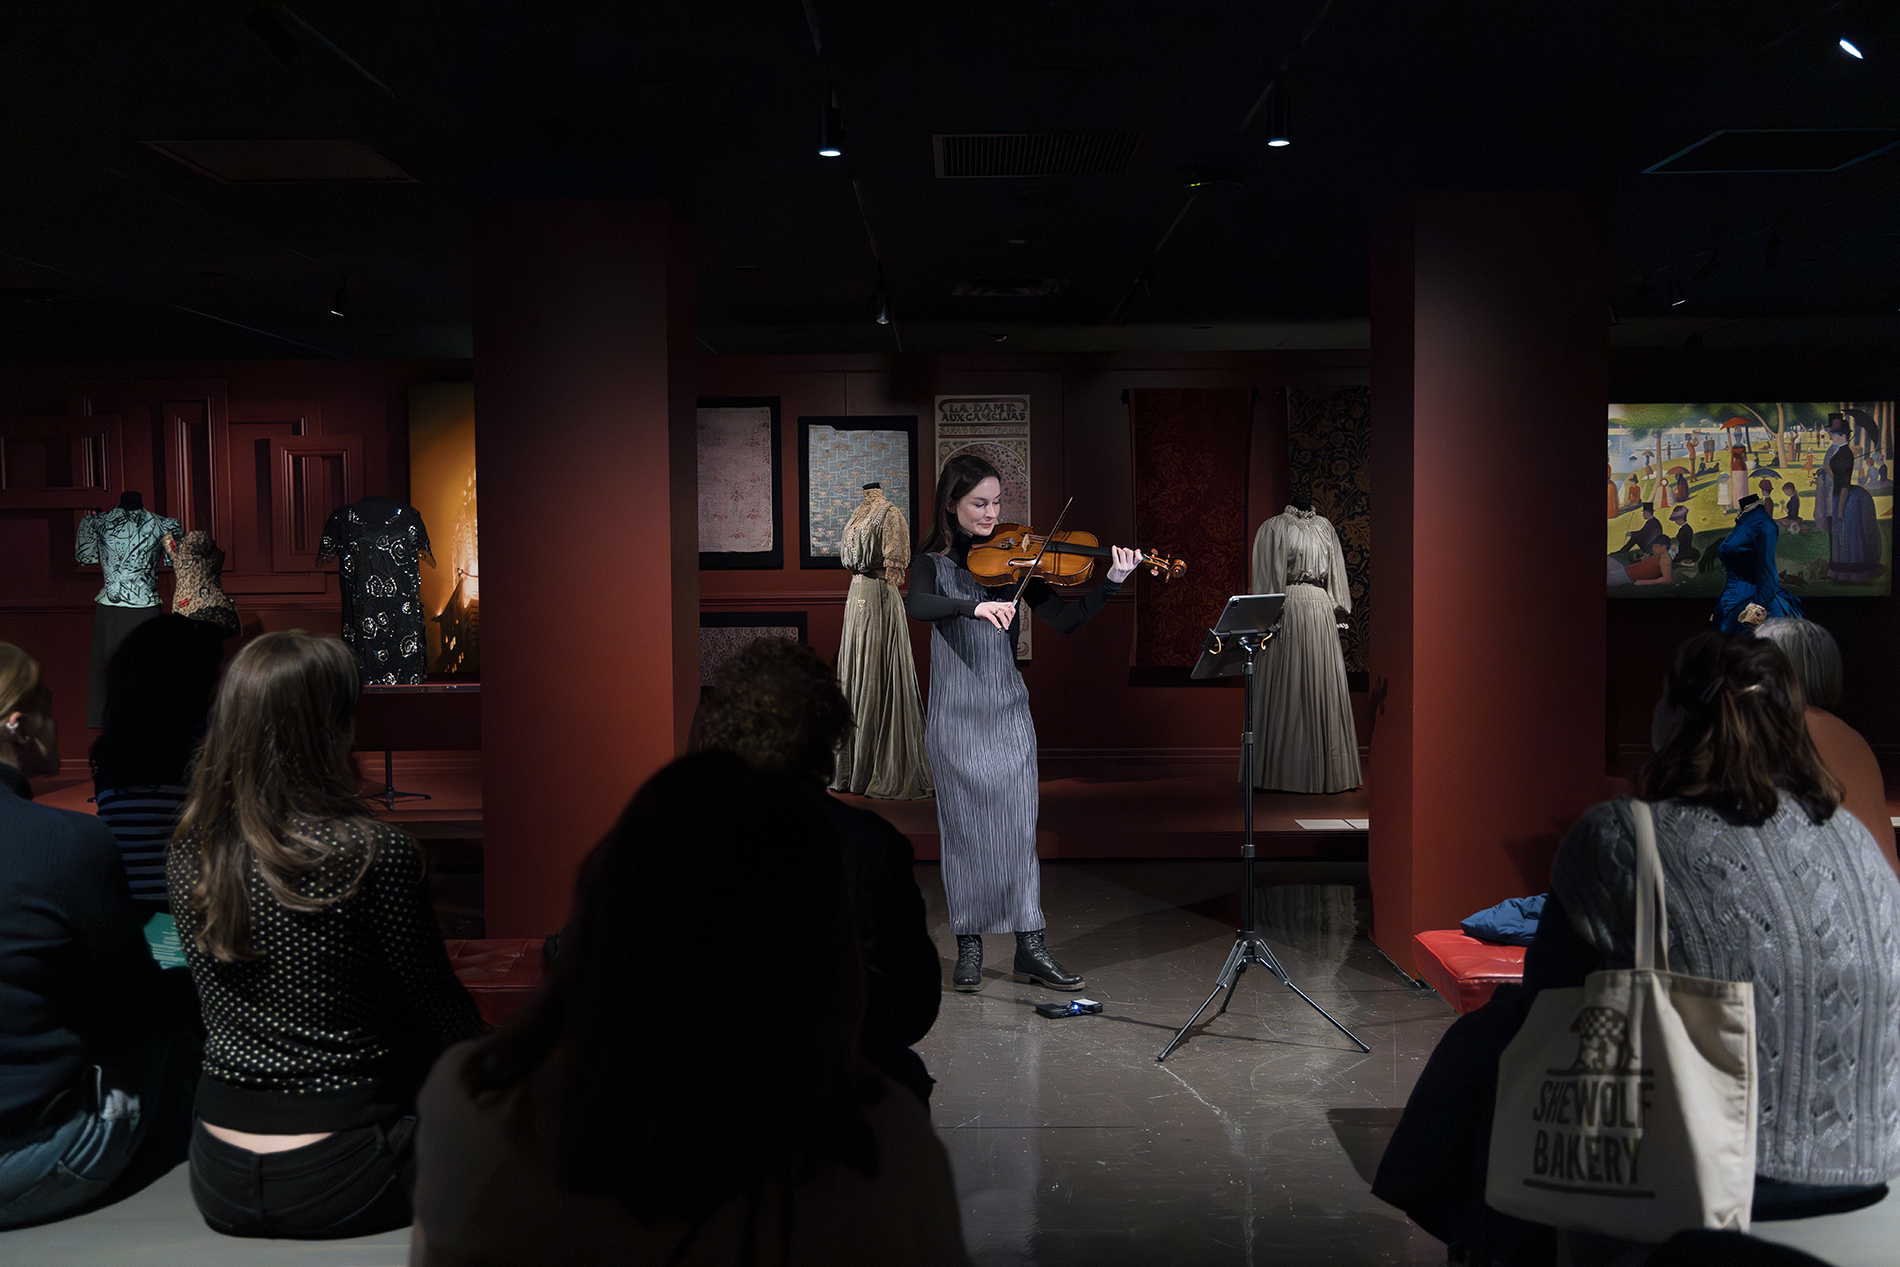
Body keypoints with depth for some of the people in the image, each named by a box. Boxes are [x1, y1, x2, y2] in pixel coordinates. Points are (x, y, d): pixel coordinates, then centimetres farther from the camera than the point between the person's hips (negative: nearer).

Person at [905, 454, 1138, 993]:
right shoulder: (932, 562, 0)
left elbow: (1065, 620, -3)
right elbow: (917, 606, -23)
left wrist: (1111, 582, -17)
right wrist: (975, 607, -37)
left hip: (1009, 712, 2)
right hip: (955, 716, -1)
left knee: (1018, 826, -1)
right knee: (964, 829, 3)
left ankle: (1031, 948, 6)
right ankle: (969, 946, 15)